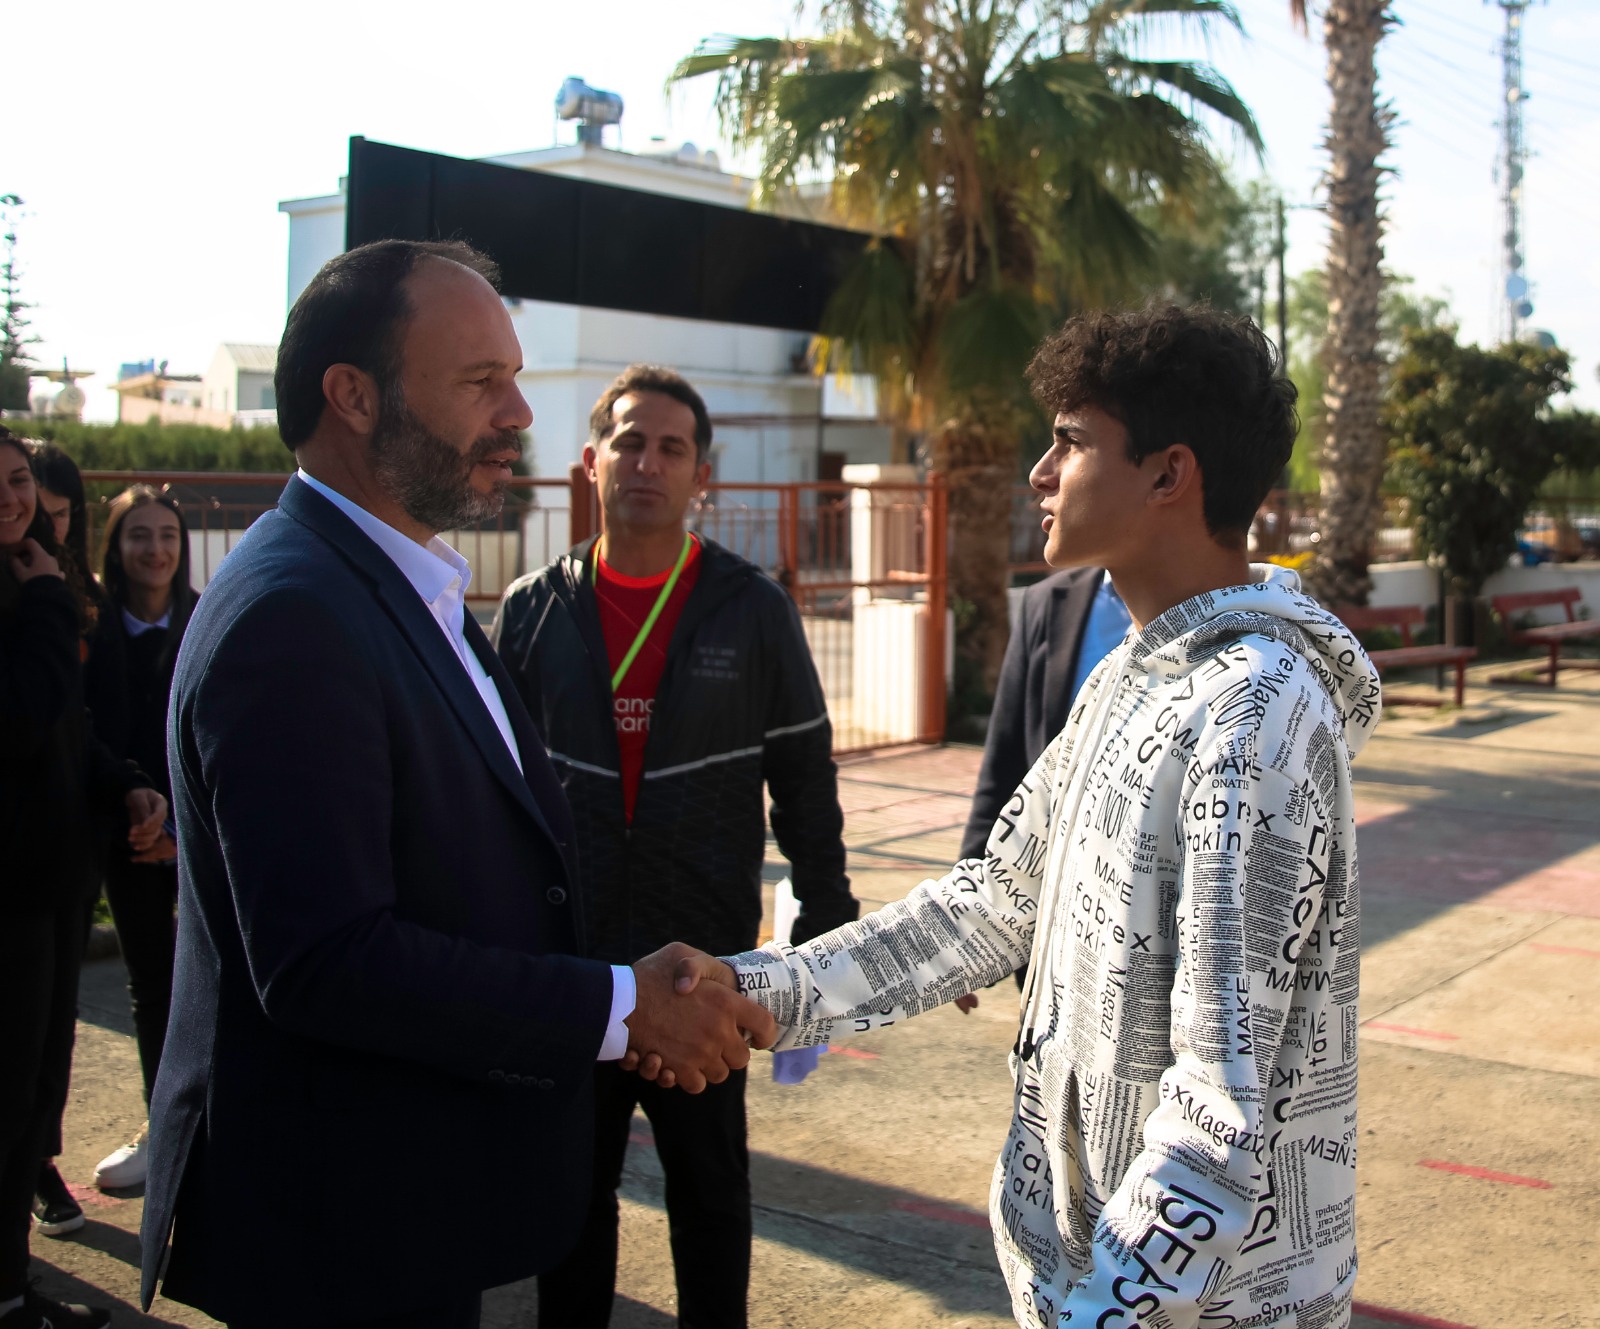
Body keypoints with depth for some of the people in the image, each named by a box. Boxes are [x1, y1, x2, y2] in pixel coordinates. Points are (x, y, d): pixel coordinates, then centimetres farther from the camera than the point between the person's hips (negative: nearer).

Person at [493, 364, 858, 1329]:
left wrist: (826, 926, -1)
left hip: (707, 961, -1)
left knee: (710, 1192, 15)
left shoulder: (754, 610, -3)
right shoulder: (533, 612, 1)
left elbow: (805, 780, 1)